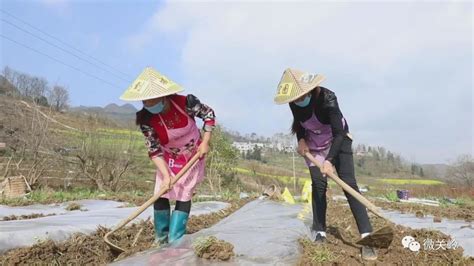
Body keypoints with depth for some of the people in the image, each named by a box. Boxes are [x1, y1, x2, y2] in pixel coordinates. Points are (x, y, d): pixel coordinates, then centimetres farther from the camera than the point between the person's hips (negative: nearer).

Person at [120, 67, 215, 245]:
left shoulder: (186, 103, -29)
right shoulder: (146, 119, -24)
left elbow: (209, 114, -12)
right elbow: (154, 150, -19)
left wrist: (205, 142, -16)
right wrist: (165, 175, -27)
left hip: (193, 156, -2)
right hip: (168, 158, 2)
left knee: (184, 195, -4)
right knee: (160, 195, 1)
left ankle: (174, 241, 6)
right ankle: (161, 238, 20)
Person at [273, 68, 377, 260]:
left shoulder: (327, 98, -33)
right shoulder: (294, 102, -18)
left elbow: (339, 132, -36)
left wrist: (329, 160, -46)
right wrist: (301, 140, -12)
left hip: (338, 140, -4)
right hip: (313, 144, 4)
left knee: (348, 183, -14)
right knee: (318, 185, -5)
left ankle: (367, 237, -15)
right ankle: (320, 233, 4)